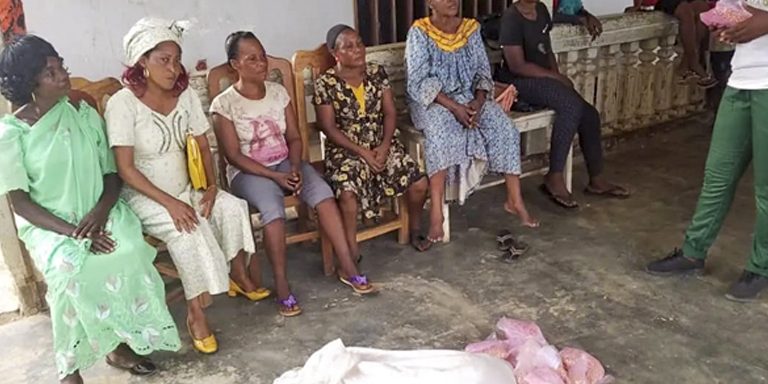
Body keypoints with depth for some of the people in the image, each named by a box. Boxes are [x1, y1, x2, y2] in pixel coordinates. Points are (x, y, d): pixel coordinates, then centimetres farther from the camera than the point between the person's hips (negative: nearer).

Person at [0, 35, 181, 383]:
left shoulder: (84, 113, 3)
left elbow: (112, 172, 5)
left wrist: (101, 210, -16)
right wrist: (71, 231, -22)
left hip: (96, 212, 3)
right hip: (47, 224, -2)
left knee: (130, 250, -29)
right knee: (70, 268, -33)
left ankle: (120, 344, -8)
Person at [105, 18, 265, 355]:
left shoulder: (185, 95, -3)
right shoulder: (122, 103, -19)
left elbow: (202, 146, 3)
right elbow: (125, 169, -19)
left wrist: (211, 186, -14)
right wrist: (169, 203, -26)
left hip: (185, 188, 5)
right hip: (144, 196, -5)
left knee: (233, 207, -16)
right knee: (190, 230, -29)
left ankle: (238, 274, 6)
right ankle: (195, 312, -14)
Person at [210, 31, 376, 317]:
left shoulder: (278, 92, 4)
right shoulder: (224, 104, -9)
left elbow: (294, 138, 5)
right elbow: (233, 156, -12)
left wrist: (295, 168, -15)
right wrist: (275, 176, -20)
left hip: (286, 164, 4)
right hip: (248, 172, -4)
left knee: (322, 191, -25)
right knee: (272, 207, -35)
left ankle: (348, 268, -19)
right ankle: (282, 285, -23)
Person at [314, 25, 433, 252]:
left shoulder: (377, 73, 3)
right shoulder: (325, 84, -9)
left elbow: (390, 112, 2)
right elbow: (329, 128, -10)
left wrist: (384, 146, -13)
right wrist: (362, 152, -16)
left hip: (382, 144, 4)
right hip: (346, 149, -4)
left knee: (419, 183, -12)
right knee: (347, 193, -32)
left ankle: (415, 231, 15)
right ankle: (352, 251, -14)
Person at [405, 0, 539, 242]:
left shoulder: (471, 28, 3)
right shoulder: (419, 32, -10)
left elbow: (483, 70, 4)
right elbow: (420, 80, -16)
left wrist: (479, 100, -17)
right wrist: (453, 107, -25)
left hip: (469, 97, 4)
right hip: (433, 100, -4)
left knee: (505, 128, -18)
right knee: (441, 134, -35)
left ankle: (515, 201, -6)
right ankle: (436, 215, -34)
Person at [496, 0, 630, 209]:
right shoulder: (512, 18, -17)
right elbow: (517, 66, -20)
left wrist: (557, 76, 1)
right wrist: (555, 76, -14)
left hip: (543, 78, 8)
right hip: (519, 82, -8)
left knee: (589, 114, -6)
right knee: (572, 105, -29)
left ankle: (596, 180, 6)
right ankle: (554, 178, -22)